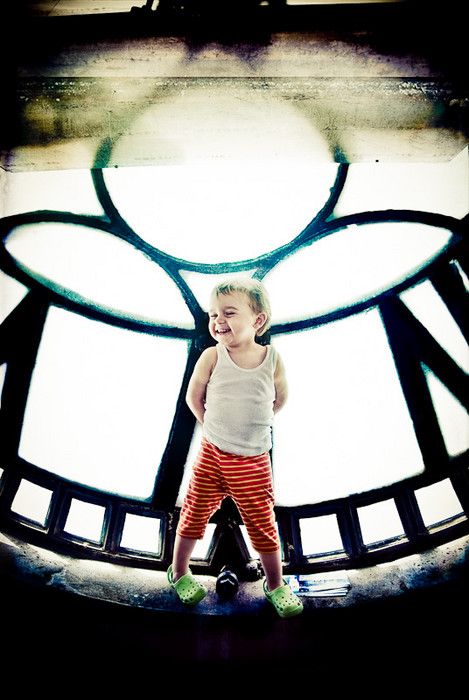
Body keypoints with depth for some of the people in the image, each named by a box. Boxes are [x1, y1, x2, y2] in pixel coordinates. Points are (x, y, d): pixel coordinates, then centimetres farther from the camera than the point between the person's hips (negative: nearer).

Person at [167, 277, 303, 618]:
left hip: (254, 461, 0)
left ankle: (275, 584, 32)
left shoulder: (273, 359, -9)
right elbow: (193, 397, 3)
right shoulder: (212, 357, -11)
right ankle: (179, 571, 38)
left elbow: (280, 399, 9)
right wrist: (215, 427, 6)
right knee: (195, 513, 12)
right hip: (212, 453, 1)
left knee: (263, 524, 9)